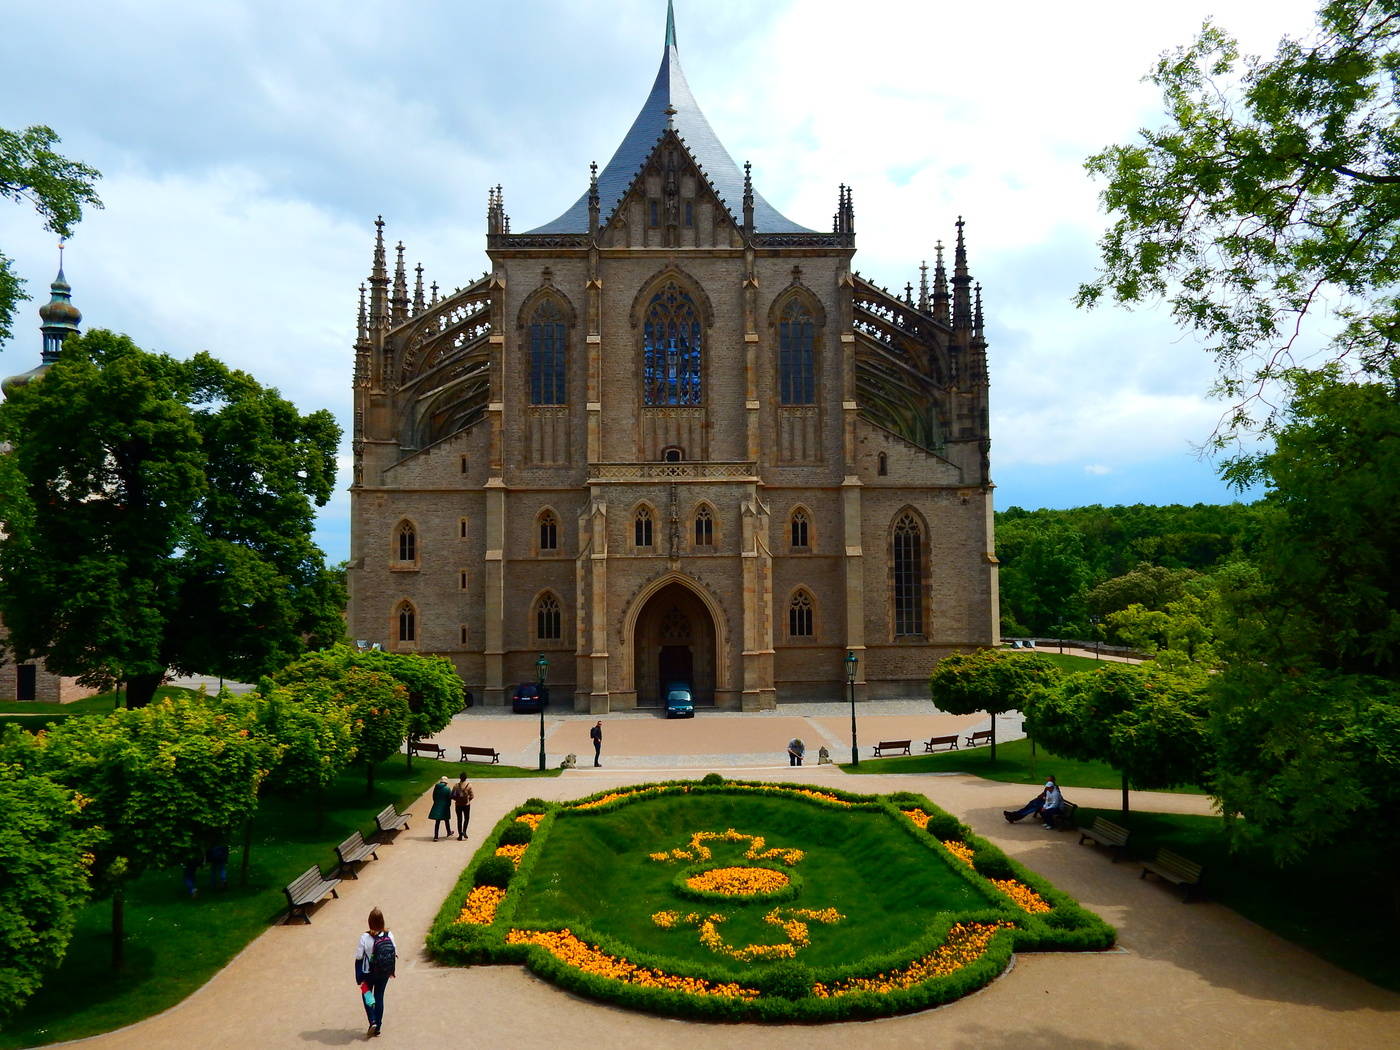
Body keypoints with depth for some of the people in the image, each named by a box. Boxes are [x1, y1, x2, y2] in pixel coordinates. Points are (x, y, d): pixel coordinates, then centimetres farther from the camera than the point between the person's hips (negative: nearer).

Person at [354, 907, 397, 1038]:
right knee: (379, 997, 17)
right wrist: (392, 971, 13)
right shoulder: (389, 935, -11)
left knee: (366, 995, 19)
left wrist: (359, 978, 1)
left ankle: (372, 1022, 6)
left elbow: (359, 958, -14)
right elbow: (395, 954, -2)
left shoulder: (365, 937, -20)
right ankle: (378, 1027, 23)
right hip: (384, 973, 3)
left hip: (369, 973, -3)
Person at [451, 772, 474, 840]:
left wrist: (457, 799, 10)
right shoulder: (469, 785, -9)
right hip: (466, 805, -1)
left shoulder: (456, 785, -5)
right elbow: (471, 795, -9)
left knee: (459, 820, 10)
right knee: (466, 818, 17)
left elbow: (452, 796, -6)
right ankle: (464, 832, -1)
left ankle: (460, 835, 10)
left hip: (458, 805, 1)